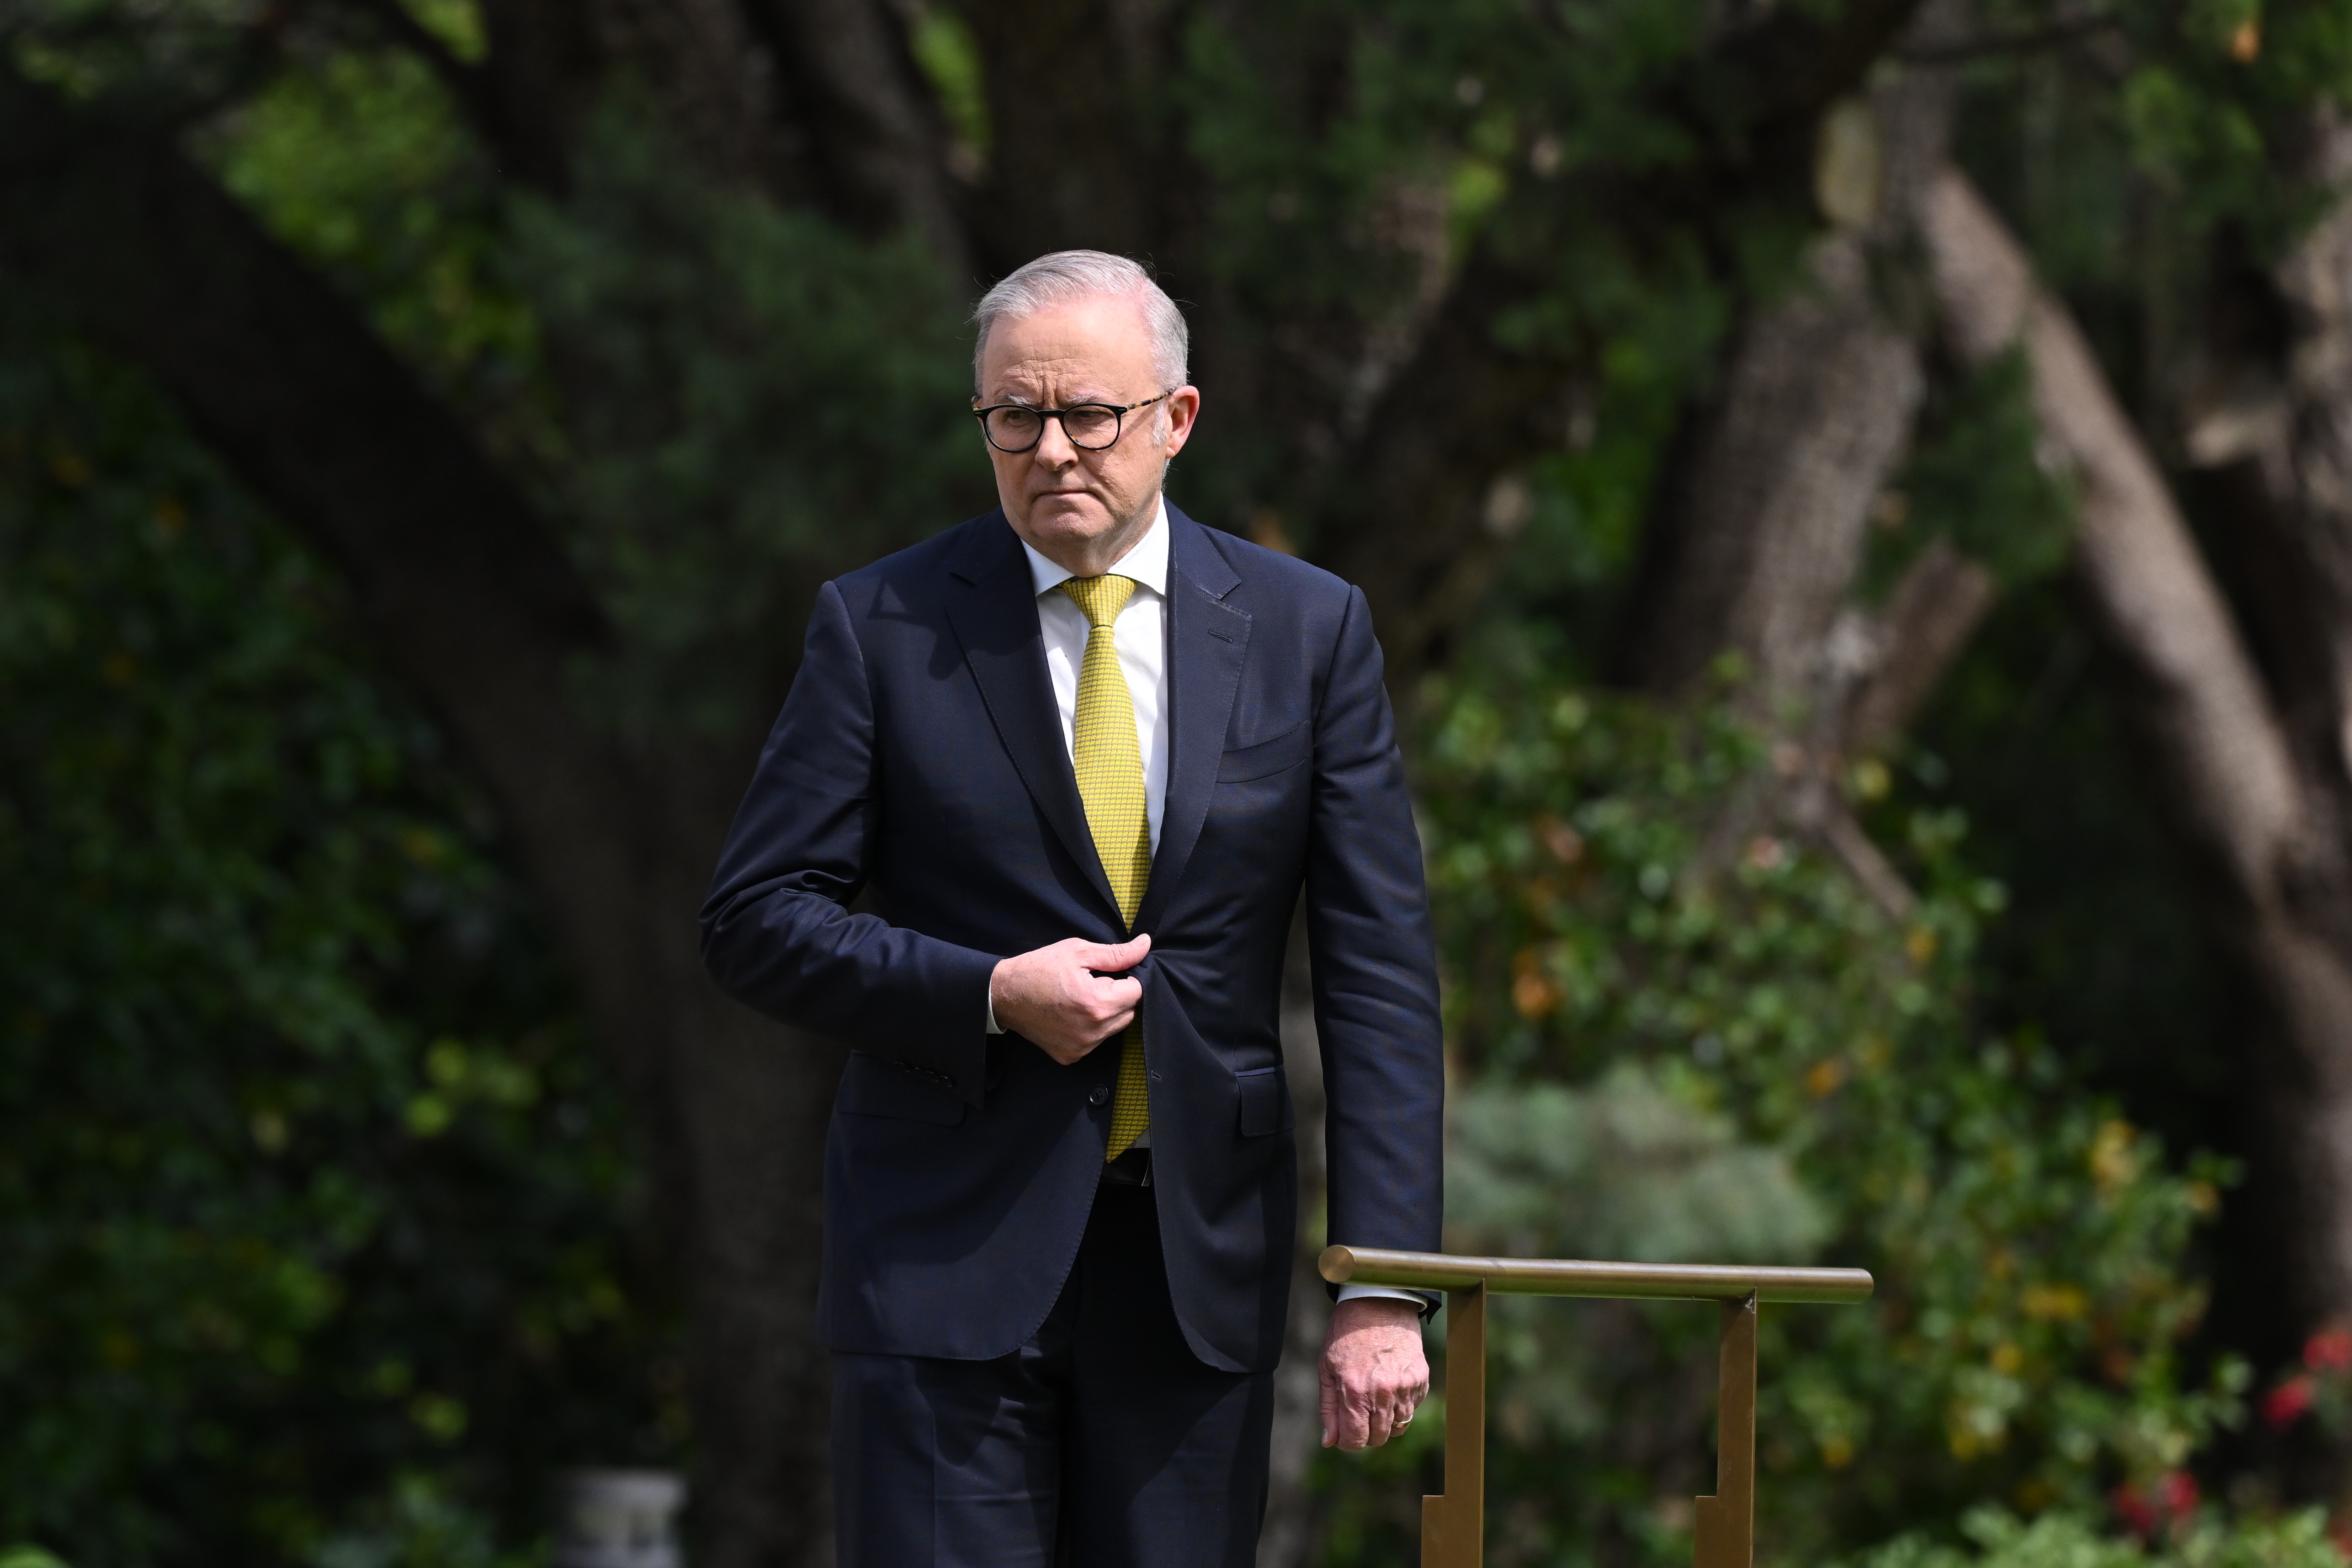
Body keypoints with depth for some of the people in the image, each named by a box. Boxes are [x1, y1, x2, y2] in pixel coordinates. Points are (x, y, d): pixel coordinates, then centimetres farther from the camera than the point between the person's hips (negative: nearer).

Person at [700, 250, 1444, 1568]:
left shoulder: (1308, 631, 5)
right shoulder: (883, 627, 1)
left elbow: (1379, 972, 2)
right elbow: (757, 920, 1)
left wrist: (1384, 1287, -6)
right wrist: (991, 995, -15)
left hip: (1201, 1262, 2)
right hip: (950, 1257, -2)